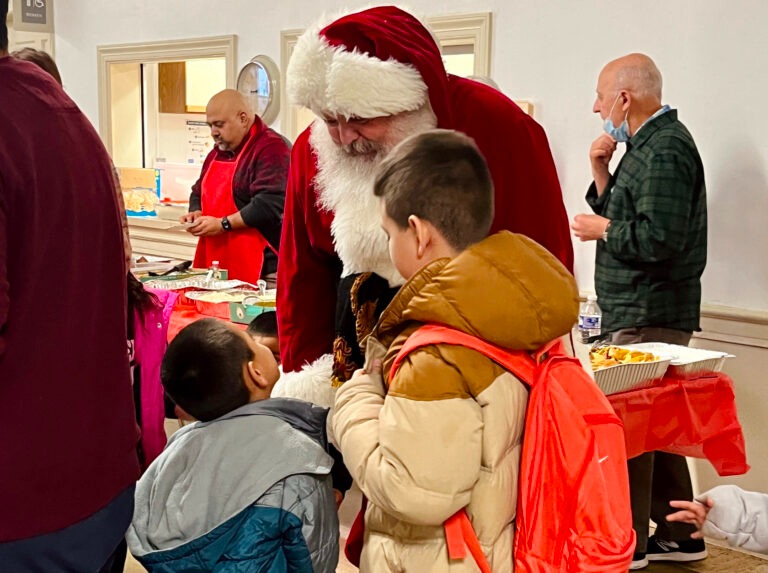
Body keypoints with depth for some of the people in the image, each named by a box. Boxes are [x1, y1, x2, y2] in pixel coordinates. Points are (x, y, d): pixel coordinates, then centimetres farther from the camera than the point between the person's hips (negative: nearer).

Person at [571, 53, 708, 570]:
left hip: (650, 314, -11)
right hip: (643, 311, 11)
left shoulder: (665, 149, -16)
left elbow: (657, 238, -25)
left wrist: (602, 230, -10)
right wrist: (602, 172, 5)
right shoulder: (649, 144, 17)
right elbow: (627, 216, 18)